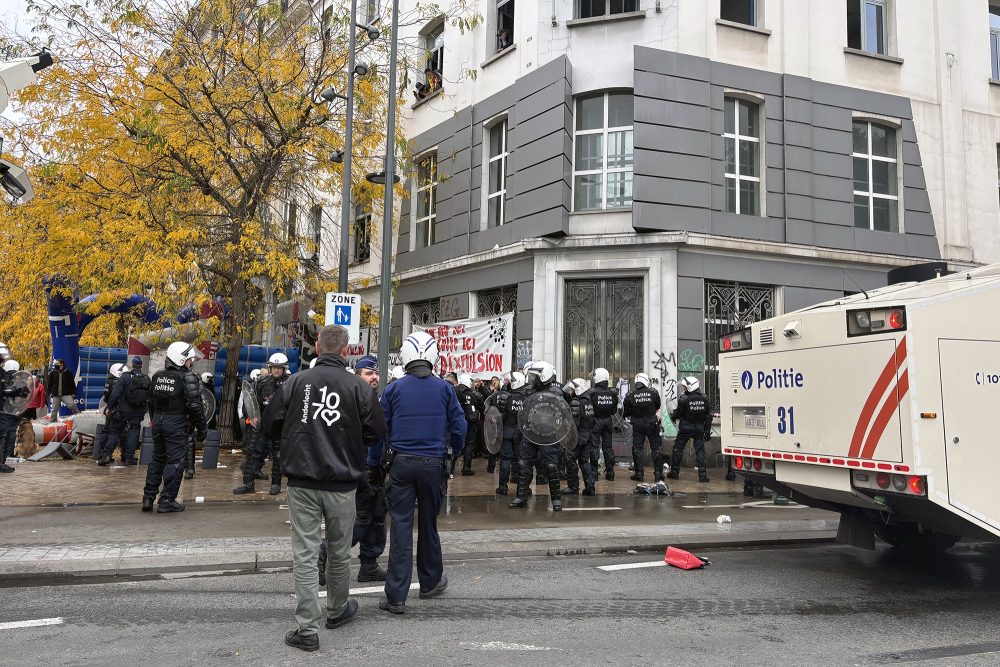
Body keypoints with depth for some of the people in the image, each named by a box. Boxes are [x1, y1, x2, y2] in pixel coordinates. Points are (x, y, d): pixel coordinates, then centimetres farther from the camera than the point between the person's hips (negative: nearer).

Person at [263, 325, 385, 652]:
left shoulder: (295, 382, -3)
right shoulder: (359, 387, -6)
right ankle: (338, 609, 36)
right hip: (341, 482, 0)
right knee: (339, 551, 17)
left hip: (301, 481, 0)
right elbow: (376, 433, -2)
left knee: (305, 553, 5)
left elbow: (269, 424, 1)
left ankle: (307, 628, 6)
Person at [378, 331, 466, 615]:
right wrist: (450, 456, 16)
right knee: (429, 524, 16)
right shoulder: (445, 389, -1)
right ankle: (430, 582, 31)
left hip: (400, 463, -1)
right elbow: (459, 427, 1)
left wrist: (385, 458, 13)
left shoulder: (393, 389, -1)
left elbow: (379, 428, 1)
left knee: (400, 527, 1)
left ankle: (396, 596, 1)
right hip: (433, 464, 1)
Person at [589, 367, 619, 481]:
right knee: (608, 447, 11)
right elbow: (615, 409, 6)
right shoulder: (612, 393, -2)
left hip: (596, 421, -4)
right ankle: (610, 473, 14)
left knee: (594, 447, 2)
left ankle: (594, 472, 2)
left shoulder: (592, 392, -16)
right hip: (608, 420, 4)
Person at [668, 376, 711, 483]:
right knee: (700, 450, 6)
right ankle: (703, 475, 1)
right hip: (699, 428, 4)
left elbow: (678, 414, -8)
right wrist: (706, 430, 16)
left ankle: (674, 472, 17)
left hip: (686, 428, -3)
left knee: (678, 448, 10)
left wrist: (672, 415, 14)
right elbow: (707, 415, 8)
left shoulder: (684, 399, -16)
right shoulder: (704, 399, 0)